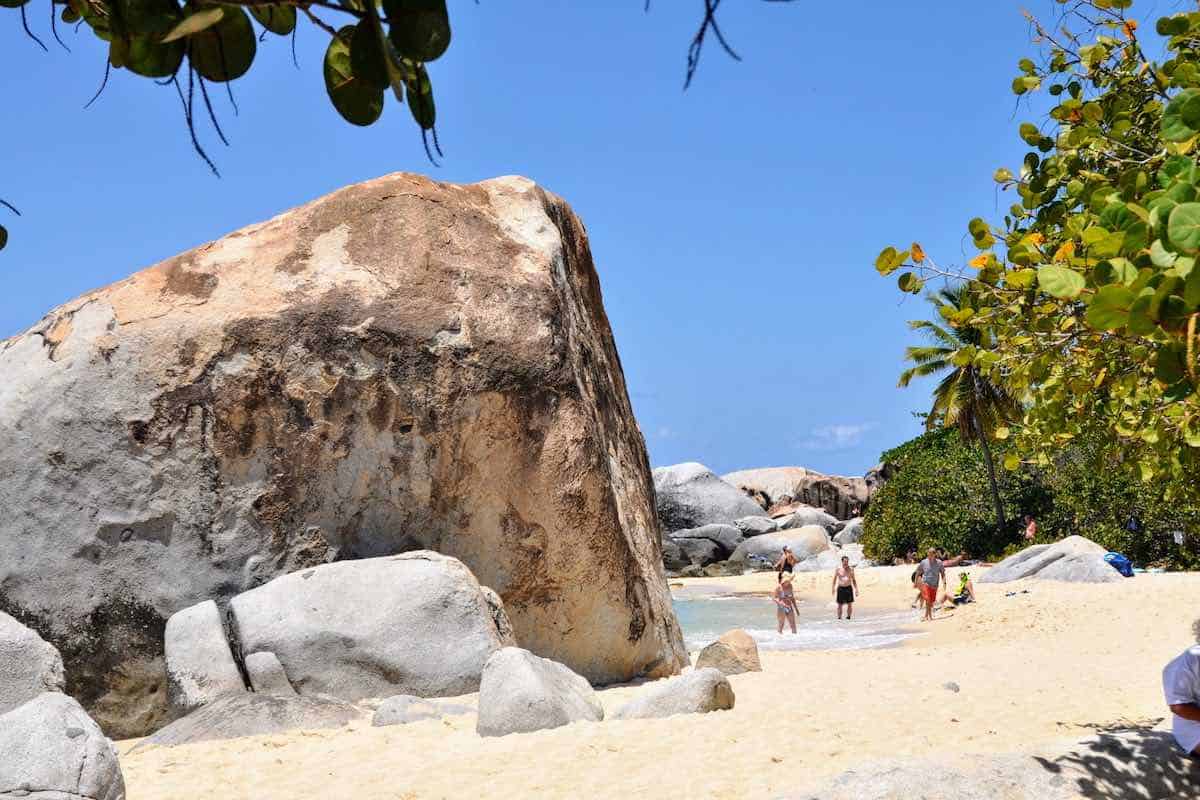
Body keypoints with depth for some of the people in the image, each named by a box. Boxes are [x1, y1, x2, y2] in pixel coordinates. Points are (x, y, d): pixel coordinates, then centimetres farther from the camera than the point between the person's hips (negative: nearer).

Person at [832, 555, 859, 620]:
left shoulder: (851, 569, 5)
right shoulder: (838, 569, 0)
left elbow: (854, 580, 12)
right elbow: (834, 580, 5)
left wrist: (856, 589, 6)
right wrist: (833, 589, -4)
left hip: (849, 588, 2)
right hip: (840, 588, -2)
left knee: (850, 605, 0)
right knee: (840, 605, 1)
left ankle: (848, 617, 11)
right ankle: (839, 618, 10)